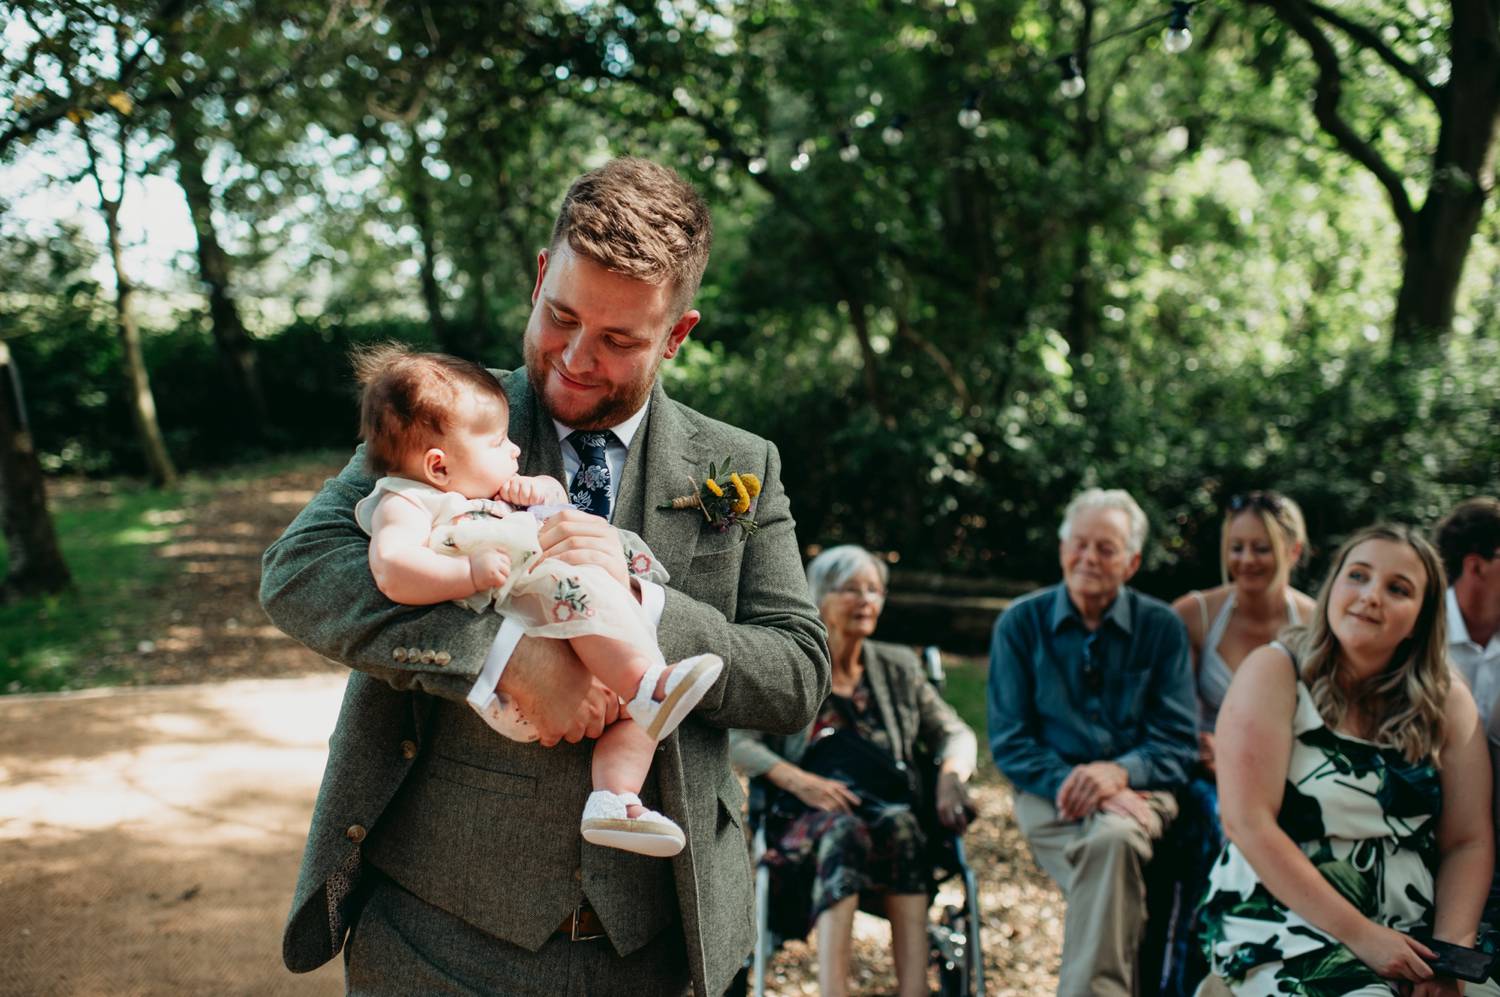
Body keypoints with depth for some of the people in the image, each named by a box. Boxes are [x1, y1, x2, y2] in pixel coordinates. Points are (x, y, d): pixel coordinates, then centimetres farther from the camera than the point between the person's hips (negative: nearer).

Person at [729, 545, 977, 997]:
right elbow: (737, 739, 0)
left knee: (899, 823, -35)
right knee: (843, 830, -38)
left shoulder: (898, 667, 18)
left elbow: (956, 734, 20)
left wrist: (952, 772, -5)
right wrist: (798, 780, -17)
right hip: (807, 819, -2)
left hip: (888, 810, 2)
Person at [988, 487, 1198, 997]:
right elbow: (1009, 741, 1)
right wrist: (1071, 783, -18)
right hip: (1051, 794, 0)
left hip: (1138, 790, 1)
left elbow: (1178, 742, 2)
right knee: (1112, 853, -33)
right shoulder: (1021, 624, 5)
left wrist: (1119, 771, -19)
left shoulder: (1161, 627, 6)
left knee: (1113, 839, -35)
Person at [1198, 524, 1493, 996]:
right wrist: (1359, 934, -16)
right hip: (1282, 920, -4)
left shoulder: (1449, 702, 8)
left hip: (1411, 935, 4)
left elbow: (1468, 842, 5)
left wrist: (1450, 950, -11)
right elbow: (1248, 824, -12)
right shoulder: (1275, 673, -4)